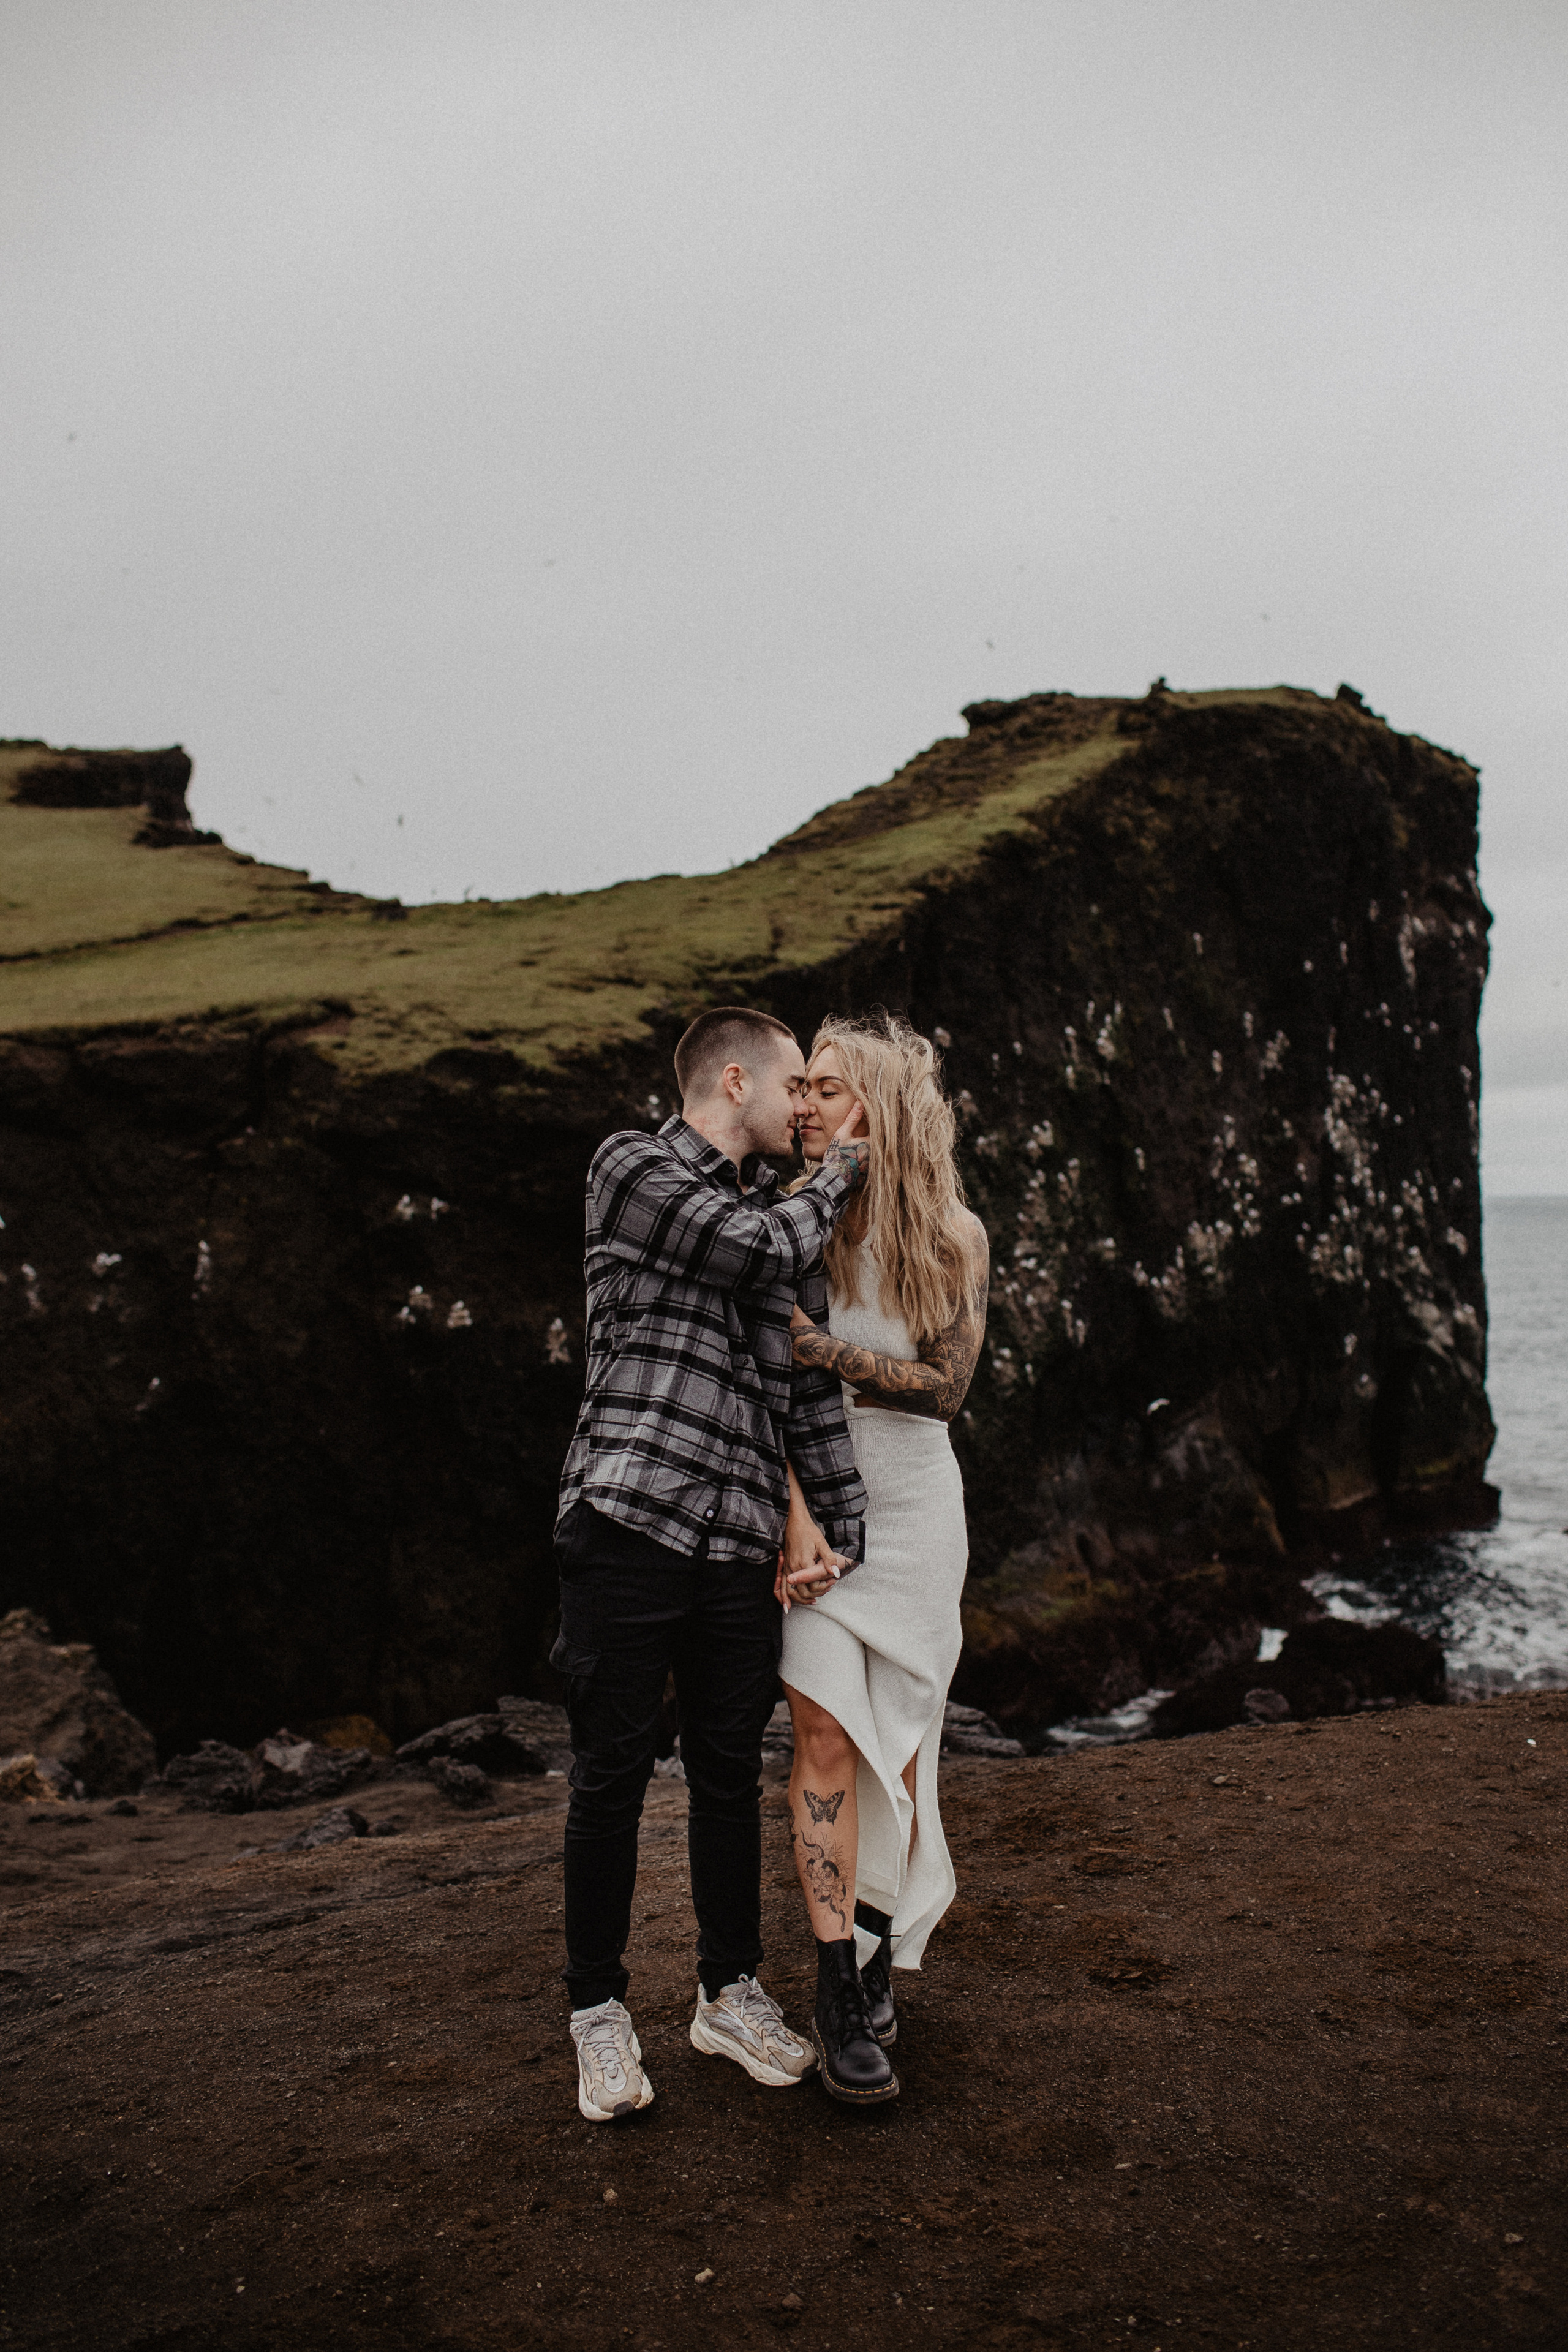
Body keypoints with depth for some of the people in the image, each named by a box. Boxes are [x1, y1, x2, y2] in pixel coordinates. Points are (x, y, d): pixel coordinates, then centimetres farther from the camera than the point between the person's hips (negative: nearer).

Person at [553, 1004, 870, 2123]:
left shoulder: (777, 1209, 18)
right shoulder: (632, 1167, -1)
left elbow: (804, 1377, 13)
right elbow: (768, 1249, -12)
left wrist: (839, 1521, 6)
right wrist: (841, 1172, 6)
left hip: (740, 1541, 6)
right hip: (630, 1518, -6)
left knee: (731, 1769, 13)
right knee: (614, 1768, 4)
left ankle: (730, 1992, 29)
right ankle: (600, 2009, 21)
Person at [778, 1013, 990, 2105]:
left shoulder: (955, 1234, -4)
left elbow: (945, 1386, -9)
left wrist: (825, 1347, -20)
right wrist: (798, 1516, -17)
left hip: (915, 1503, 1)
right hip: (814, 1499, -1)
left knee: (898, 1740, 7)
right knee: (827, 1734, -9)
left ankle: (878, 1957, 25)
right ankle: (841, 1995, -2)